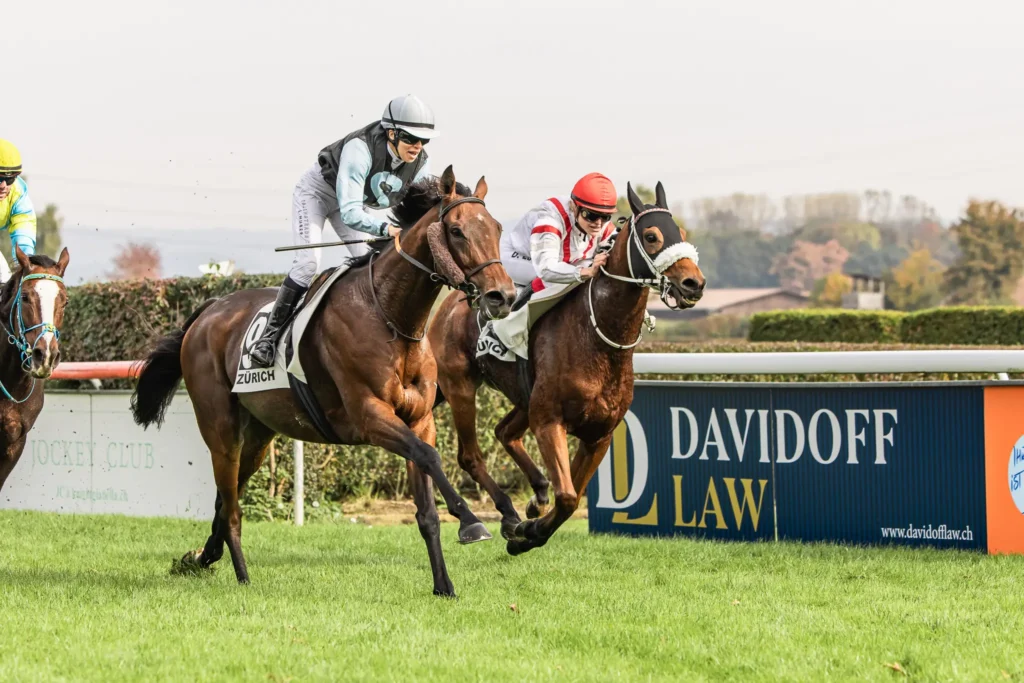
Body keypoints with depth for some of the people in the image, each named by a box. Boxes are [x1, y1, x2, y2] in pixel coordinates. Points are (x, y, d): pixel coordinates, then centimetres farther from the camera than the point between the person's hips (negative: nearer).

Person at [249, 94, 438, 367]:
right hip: (317, 190, -6)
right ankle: (270, 335, -12)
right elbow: (349, 212, -47)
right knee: (308, 263, -18)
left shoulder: (421, 165, -23)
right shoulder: (360, 150, -42)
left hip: (355, 199, 6)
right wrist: (386, 229, -61)